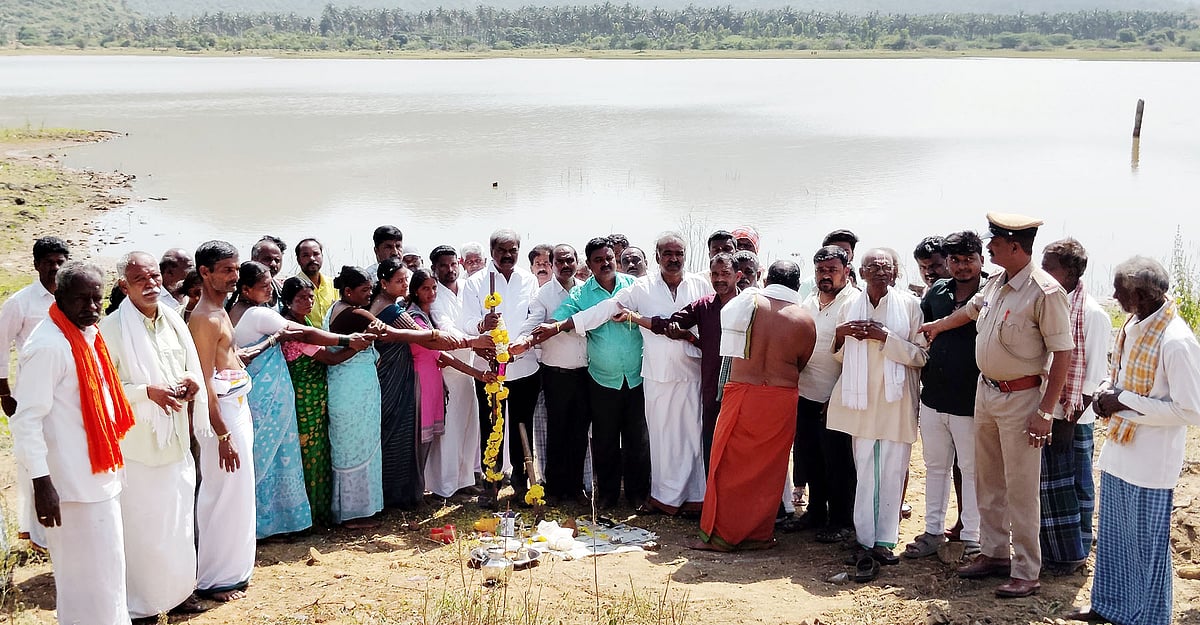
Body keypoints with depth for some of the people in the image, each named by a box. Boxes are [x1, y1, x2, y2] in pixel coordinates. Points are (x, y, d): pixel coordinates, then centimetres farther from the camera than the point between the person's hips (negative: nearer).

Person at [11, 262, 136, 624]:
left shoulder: (88, 333, 7)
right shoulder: (48, 345, -20)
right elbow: (27, 420, -21)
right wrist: (41, 482, -24)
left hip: (101, 475, 9)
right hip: (74, 482, -9)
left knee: (106, 569, 20)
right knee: (87, 576, 2)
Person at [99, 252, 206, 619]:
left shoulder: (174, 321, 7)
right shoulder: (112, 328, -12)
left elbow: (192, 370, 18)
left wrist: (191, 381, -4)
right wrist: (147, 392, -21)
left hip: (175, 441, 6)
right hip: (136, 445, -6)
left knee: (179, 518, 14)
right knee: (141, 525, 1)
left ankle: (177, 590, 31)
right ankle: (139, 602, 17)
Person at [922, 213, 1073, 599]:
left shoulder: (1044, 291, -19)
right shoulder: (996, 284, 5)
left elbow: (1062, 353, -19)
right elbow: (971, 310, 27)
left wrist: (1045, 411, -21)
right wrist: (937, 325, 43)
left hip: (1020, 397, -8)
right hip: (986, 391, 8)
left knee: (1021, 490, -2)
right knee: (988, 481, 17)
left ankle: (1026, 572, 10)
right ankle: (994, 554, 31)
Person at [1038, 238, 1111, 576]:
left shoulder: (1092, 314, -15)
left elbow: (1094, 375, -14)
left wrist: (1070, 421, -16)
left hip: (1072, 419, -7)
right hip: (1043, 412, 7)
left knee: (1073, 488, 6)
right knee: (1047, 486, 15)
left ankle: (1072, 554, 20)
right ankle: (1052, 552, 28)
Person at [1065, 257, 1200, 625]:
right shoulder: (1132, 327, 4)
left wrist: (1126, 402, -20)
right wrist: (1106, 391, -1)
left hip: (1150, 465, -8)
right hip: (1118, 454, 8)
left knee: (1147, 546, 8)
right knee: (1113, 538, 20)